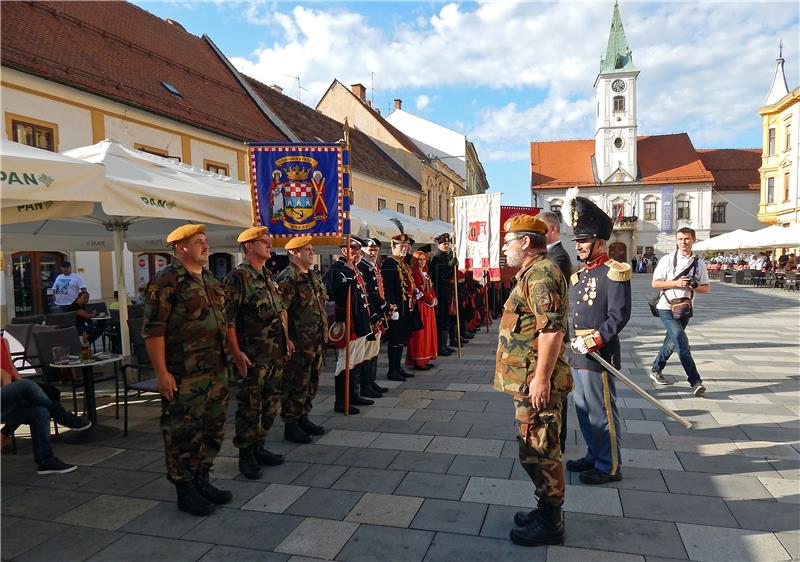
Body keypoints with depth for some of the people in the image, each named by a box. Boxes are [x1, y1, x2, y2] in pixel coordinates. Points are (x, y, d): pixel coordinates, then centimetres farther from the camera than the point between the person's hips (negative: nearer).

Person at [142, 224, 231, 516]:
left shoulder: (211, 280, 14)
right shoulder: (166, 281, -12)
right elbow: (153, 329, -15)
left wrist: (231, 354, 18)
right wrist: (161, 372, -18)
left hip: (216, 371, 8)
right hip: (184, 375, -8)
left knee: (213, 428, 15)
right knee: (183, 432, 2)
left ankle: (201, 480, 31)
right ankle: (185, 490, 17)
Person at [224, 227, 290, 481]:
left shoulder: (269, 277, 14)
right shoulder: (237, 277, -11)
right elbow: (227, 319, -16)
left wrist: (286, 338, 17)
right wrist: (237, 353, -19)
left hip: (276, 354, 8)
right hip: (253, 356, -8)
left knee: (271, 403, 14)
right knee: (250, 407, 2)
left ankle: (258, 447, 29)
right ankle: (246, 455, 16)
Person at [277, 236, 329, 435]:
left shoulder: (314, 275, 15)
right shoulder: (287, 278, -14)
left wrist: (325, 330, 18)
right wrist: (287, 340, -21)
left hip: (316, 341, 9)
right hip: (299, 343, -9)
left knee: (312, 382, 17)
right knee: (296, 385, 0)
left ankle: (303, 417, 31)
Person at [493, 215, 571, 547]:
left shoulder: (541, 273, -17)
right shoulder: (534, 272, 17)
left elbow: (551, 329, -26)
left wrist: (541, 378, -25)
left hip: (536, 381, -11)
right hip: (529, 379, 11)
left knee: (538, 451, 0)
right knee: (537, 450, 19)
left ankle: (550, 524, 14)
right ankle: (547, 510, 32)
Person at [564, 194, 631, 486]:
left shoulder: (614, 273, -13)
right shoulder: (580, 274, 13)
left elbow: (619, 317, -18)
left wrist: (593, 342, -21)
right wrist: (574, 341, 8)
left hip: (598, 353, -9)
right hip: (578, 353, 9)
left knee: (602, 411, 2)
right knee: (583, 408, 18)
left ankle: (609, 467, 16)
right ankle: (594, 455, 33)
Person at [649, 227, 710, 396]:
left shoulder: (699, 263, 6)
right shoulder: (667, 260, -4)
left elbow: (707, 287, 11)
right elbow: (655, 283, -5)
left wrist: (695, 287, -11)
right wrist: (676, 283, -18)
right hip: (667, 308, -5)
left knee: (672, 342, 15)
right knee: (681, 342, -15)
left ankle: (656, 370, 33)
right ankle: (695, 381, -15)